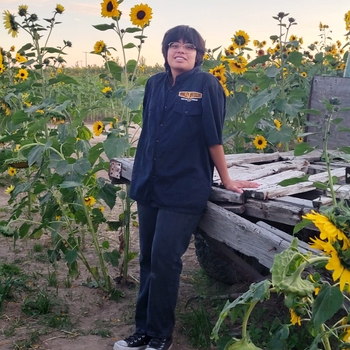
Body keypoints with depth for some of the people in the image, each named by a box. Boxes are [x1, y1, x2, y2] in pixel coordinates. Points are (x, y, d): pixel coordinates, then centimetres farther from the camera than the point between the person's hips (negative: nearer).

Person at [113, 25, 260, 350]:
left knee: (164, 260, -5)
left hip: (184, 189, -5)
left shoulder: (206, 84, -7)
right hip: (148, 186, 6)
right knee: (147, 259, 11)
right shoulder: (155, 84, 9)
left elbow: (213, 138, -6)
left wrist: (226, 180, -1)